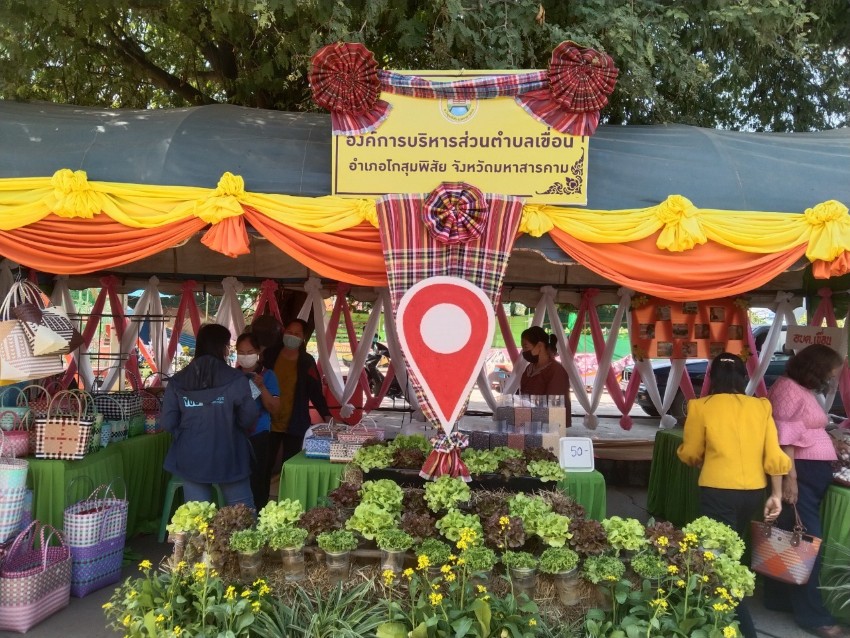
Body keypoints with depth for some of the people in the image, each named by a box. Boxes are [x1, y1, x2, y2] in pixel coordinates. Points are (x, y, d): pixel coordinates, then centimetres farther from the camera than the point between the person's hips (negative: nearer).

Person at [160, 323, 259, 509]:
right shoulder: (235, 379, -10)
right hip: (228, 456, -2)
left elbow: (167, 422, -1)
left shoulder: (177, 381, -1)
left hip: (191, 457, 3)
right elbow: (249, 418, -10)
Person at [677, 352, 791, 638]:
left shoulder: (701, 407, -5)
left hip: (718, 490, -5)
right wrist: (776, 495, 7)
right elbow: (774, 455, 0)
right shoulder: (761, 407, 3)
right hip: (754, 491, 5)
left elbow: (690, 454, 3)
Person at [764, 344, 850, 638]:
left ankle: (778, 598, 23)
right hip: (799, 473, -10)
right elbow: (785, 436, -18)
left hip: (814, 473, 10)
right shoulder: (788, 388, -12)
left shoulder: (804, 391, 17)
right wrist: (790, 476, -22)